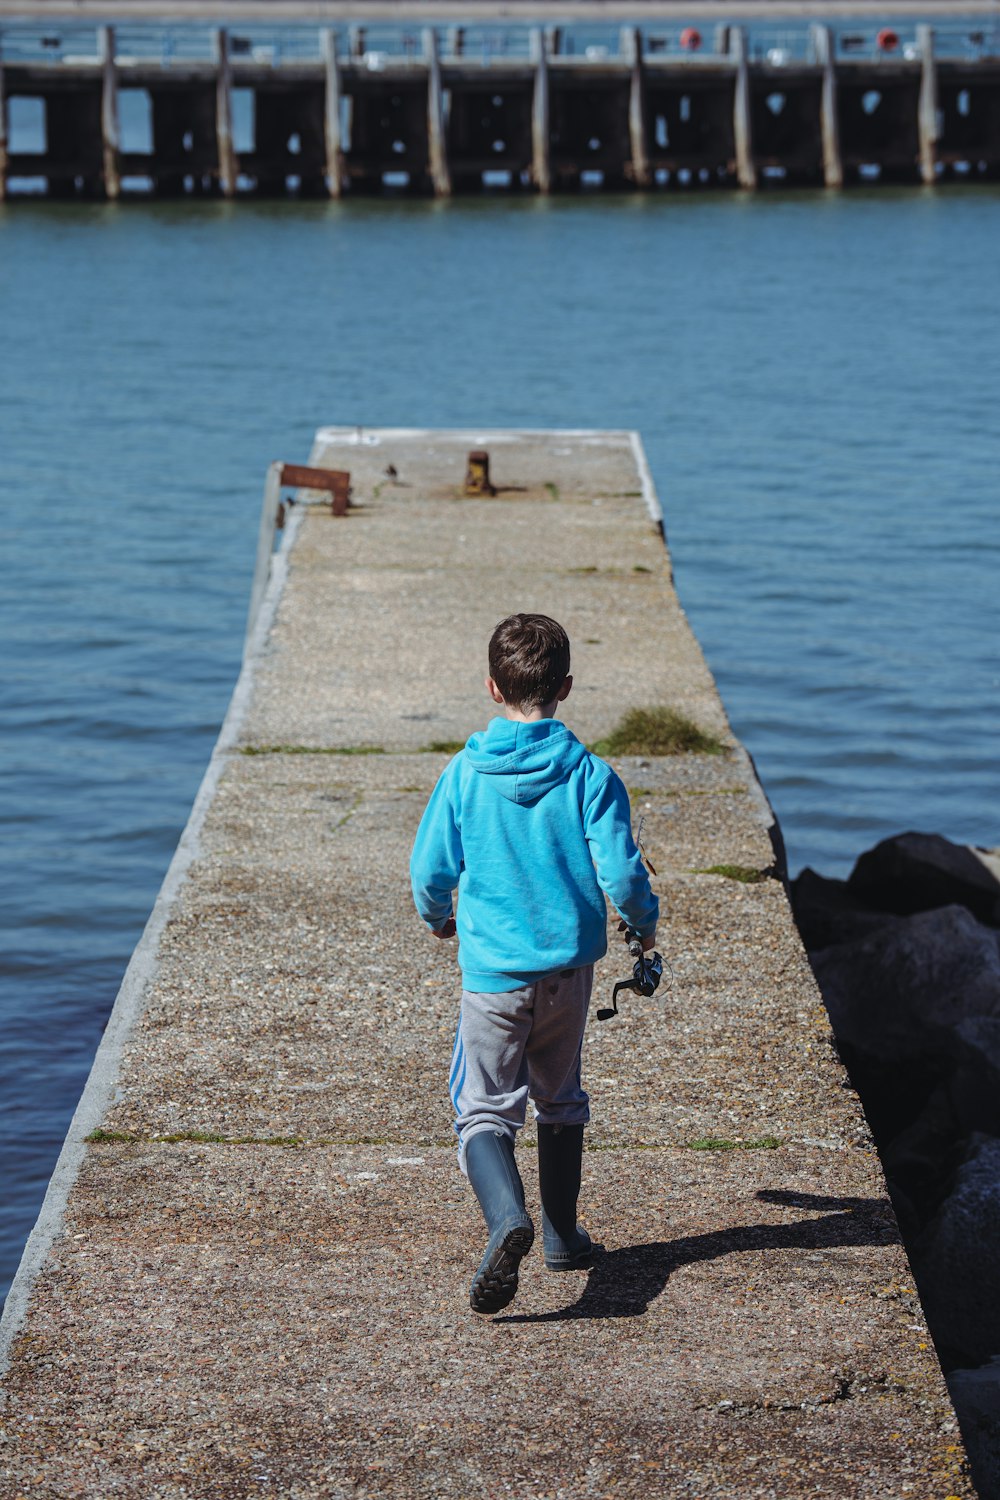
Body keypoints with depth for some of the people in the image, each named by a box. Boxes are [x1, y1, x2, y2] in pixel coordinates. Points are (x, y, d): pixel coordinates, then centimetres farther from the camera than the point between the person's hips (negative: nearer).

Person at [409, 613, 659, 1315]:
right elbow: (621, 872, -13)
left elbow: (430, 871, -1)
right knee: (562, 1102, 21)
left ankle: (508, 1217, -26)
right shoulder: (589, 774, -9)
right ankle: (563, 1236, 29)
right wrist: (646, 923, 8)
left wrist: (439, 916, 21)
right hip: (570, 966, 2)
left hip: (493, 968, -2)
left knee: (485, 1111, 1)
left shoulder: (465, 774, -7)